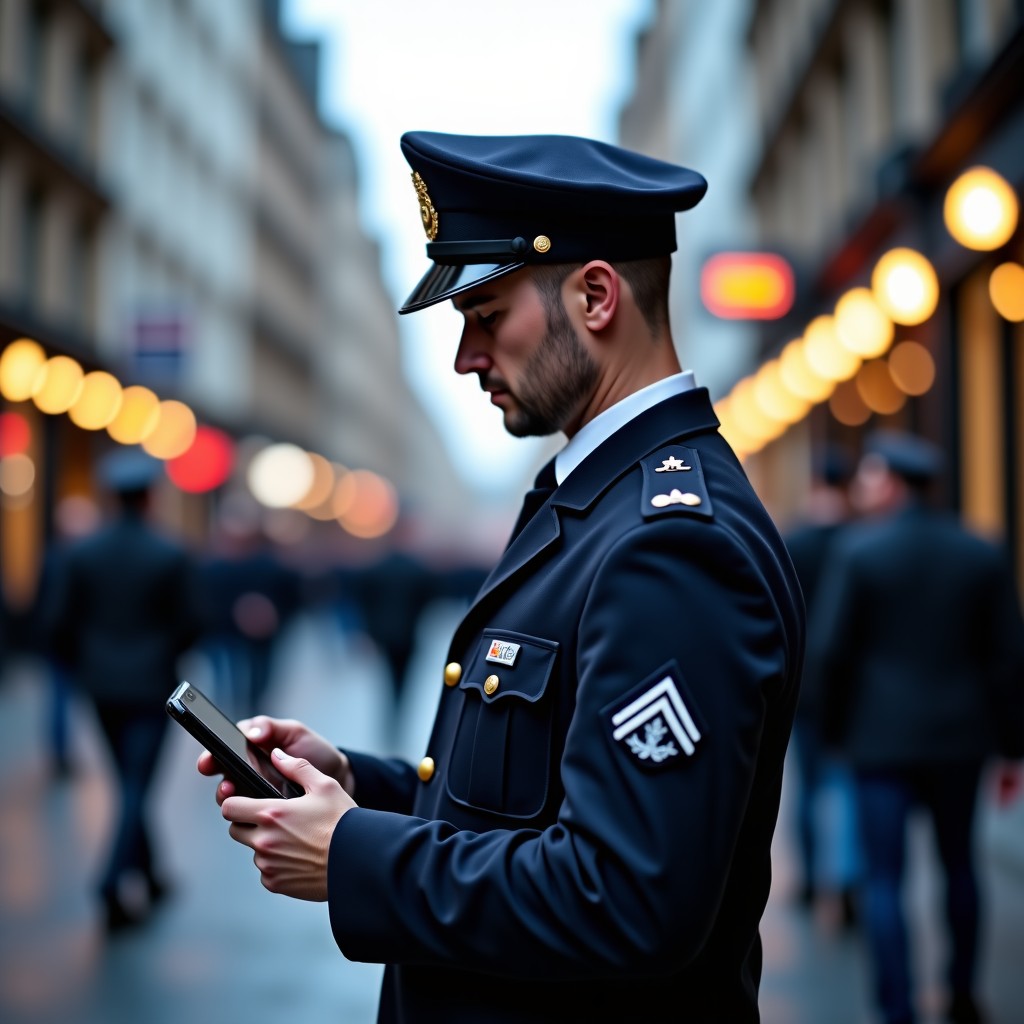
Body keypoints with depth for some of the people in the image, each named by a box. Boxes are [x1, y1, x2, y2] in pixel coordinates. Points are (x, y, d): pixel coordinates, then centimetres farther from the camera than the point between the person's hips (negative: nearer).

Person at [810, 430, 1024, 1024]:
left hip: (882, 736, -4)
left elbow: (828, 651, -9)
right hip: (961, 736, 4)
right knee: (960, 864, 20)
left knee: (885, 879, 1)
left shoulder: (858, 550, -9)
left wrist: (835, 725, 6)